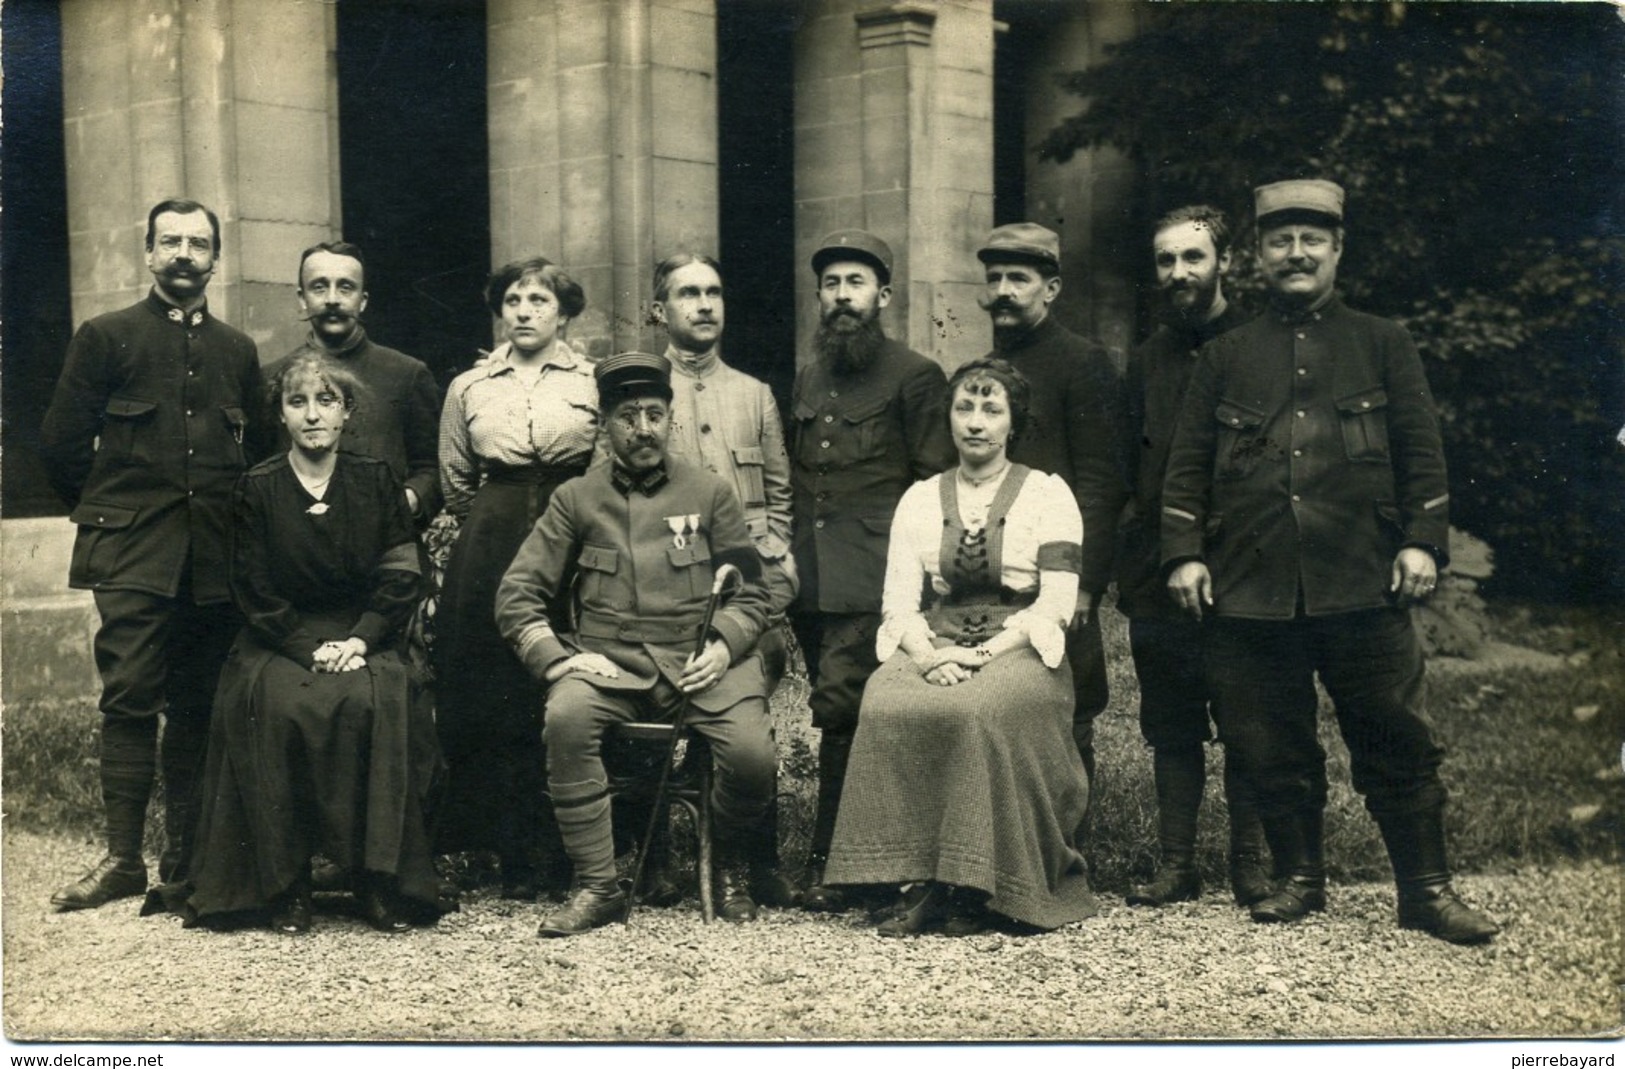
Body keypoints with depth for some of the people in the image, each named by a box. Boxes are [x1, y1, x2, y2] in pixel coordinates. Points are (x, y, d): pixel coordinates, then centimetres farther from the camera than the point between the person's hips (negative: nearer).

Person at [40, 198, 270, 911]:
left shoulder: (238, 351, 16)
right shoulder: (105, 337, 5)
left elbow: (259, 450, 21)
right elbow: (62, 444, 3)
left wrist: (233, 518, 11)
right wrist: (110, 511, 6)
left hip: (216, 558, 3)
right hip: (133, 557, -3)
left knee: (199, 706, 4)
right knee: (130, 701, -7)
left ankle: (187, 854, 11)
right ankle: (123, 859, -4)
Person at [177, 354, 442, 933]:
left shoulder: (375, 480, 6)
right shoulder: (257, 489, 3)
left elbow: (402, 577, 2)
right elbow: (256, 593, 0)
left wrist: (359, 641, -13)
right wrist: (312, 648, -14)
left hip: (366, 639, 0)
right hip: (280, 643, 0)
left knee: (380, 703, -31)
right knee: (281, 708, -32)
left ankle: (383, 884, -22)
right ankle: (287, 887, -21)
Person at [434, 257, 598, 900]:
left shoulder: (596, 384, 6)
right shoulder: (468, 389, 12)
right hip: (490, 553, 2)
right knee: (494, 699, -1)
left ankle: (565, 855, 5)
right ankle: (518, 860, 7)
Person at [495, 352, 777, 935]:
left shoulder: (709, 493, 14)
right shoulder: (576, 499, 12)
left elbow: (749, 593, 12)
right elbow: (517, 596, 8)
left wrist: (723, 647, -8)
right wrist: (556, 658, -9)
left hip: (698, 661, 0)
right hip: (609, 661, 0)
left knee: (752, 754, -27)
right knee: (567, 716, -34)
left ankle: (730, 865, 8)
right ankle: (597, 885, -20)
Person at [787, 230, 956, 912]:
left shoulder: (913, 376, 1)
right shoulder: (808, 380, 20)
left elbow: (934, 485, -2)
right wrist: (787, 556, 14)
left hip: (870, 579, -6)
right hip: (810, 579, 6)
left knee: (838, 709, -14)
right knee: (840, 714, 7)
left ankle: (829, 861, -7)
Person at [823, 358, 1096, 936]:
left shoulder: (1048, 493, 6)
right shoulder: (920, 498, 16)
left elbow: (1056, 602, -3)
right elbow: (898, 600, 8)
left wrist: (984, 655, -16)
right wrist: (929, 653, -13)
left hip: (1018, 650, -3)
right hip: (935, 649, 3)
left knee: (979, 711, -36)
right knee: (886, 706, -30)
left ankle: (978, 889, -23)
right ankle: (918, 883, -25)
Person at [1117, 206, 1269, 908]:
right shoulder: (1145, 361, 14)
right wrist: (1125, 565, 6)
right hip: (1157, 579, 4)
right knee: (1170, 726, 8)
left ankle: (1250, 864, 11)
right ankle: (1176, 864, 15)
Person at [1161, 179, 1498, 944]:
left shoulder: (1382, 345, 12)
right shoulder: (1225, 356, 14)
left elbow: (1421, 453, 8)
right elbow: (1187, 464, 11)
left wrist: (1423, 542, -3)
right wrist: (1185, 553, 1)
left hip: (1362, 585, -1)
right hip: (1250, 588, 1)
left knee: (1397, 741, 1)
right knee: (1272, 748, 5)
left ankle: (1427, 890, 11)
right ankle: (1299, 879, 20)